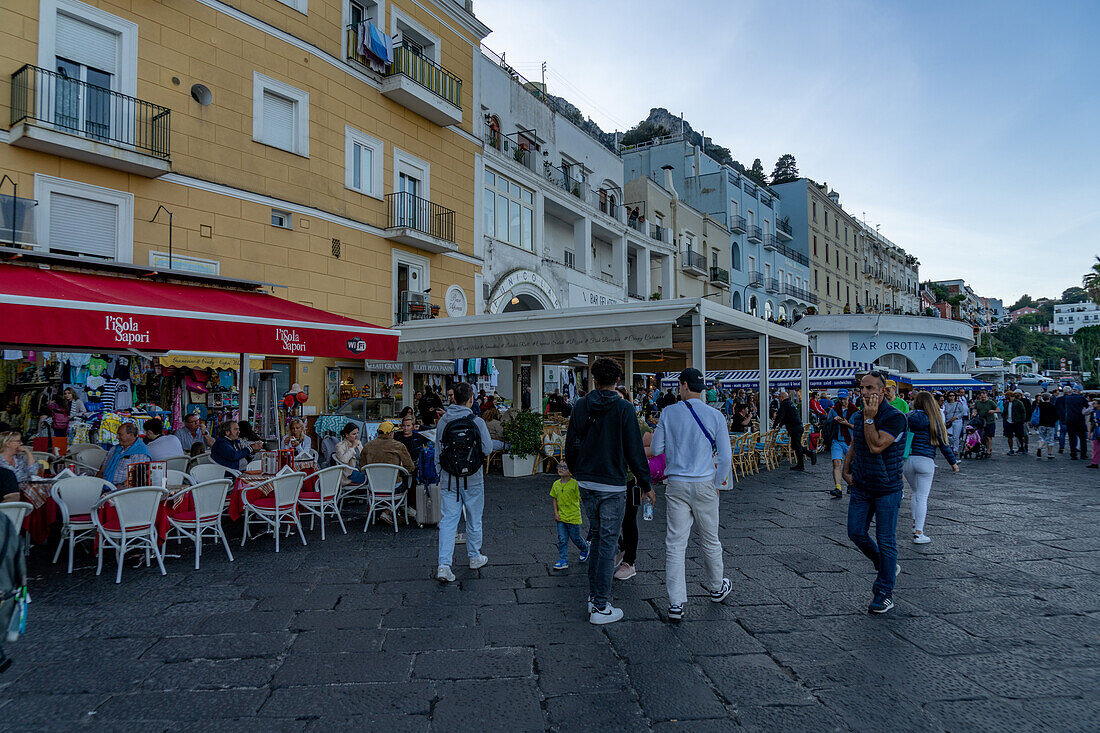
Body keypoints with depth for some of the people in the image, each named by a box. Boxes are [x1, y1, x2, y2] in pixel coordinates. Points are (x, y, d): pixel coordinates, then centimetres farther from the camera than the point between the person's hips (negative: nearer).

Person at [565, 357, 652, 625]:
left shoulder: (580, 406, 1)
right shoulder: (624, 408, -11)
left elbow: (570, 447, 6)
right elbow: (634, 451, -11)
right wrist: (646, 485, 0)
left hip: (586, 485, 5)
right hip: (612, 486, -4)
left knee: (597, 538, 20)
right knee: (607, 544, 2)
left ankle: (593, 595, 25)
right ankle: (600, 607, 7)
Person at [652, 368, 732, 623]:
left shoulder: (669, 414, -5)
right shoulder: (715, 416, -4)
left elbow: (657, 449, 2)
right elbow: (725, 457, -4)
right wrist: (717, 483, 10)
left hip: (676, 486, 0)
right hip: (704, 485, 1)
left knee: (675, 544, 2)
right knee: (710, 541, 18)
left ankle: (675, 603, 0)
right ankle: (717, 588, 38)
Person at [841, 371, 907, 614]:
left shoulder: (895, 417, -16)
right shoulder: (860, 416, 6)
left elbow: (876, 446, -26)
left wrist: (869, 418, -22)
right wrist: (846, 471, 9)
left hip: (886, 490, -6)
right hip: (861, 487, 7)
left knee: (886, 541, 1)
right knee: (856, 533, 7)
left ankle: (885, 592, 14)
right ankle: (886, 567, 33)